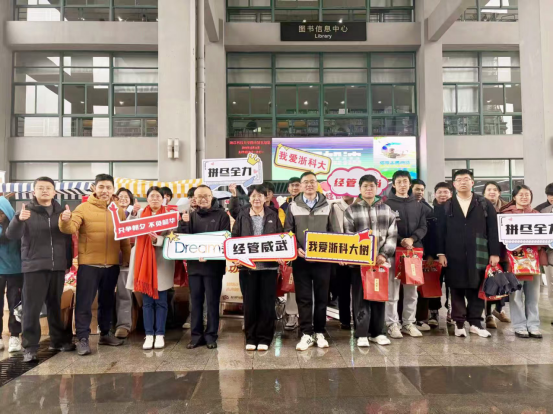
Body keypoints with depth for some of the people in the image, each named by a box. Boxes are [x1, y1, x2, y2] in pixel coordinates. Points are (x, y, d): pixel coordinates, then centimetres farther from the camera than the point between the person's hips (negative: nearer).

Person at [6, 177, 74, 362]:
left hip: (57, 267, 3)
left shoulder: (61, 212, 8)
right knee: (32, 308, -1)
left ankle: (58, 340, 25)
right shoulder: (27, 211, 0)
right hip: (34, 267, -2)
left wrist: (68, 262, 12)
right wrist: (19, 219, -31)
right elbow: (11, 235, -12)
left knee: (55, 306, 13)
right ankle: (30, 347, 7)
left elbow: (68, 239, 13)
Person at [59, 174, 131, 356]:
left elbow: (125, 237, 11)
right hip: (88, 264, -4)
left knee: (107, 301, 16)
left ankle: (105, 334, 30)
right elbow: (71, 228, -17)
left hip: (112, 265, 4)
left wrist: (127, 258, 10)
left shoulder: (119, 211, 8)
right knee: (84, 303, -1)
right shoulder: (84, 208, -3)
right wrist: (65, 221, -38)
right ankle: (82, 339, 9)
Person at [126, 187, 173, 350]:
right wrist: (132, 213, -12)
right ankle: (149, 335, 14)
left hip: (162, 262, -2)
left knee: (160, 300, 4)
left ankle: (160, 334, 13)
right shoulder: (140, 213, 9)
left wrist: (156, 239, -24)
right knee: (147, 301, 7)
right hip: (144, 261, 2)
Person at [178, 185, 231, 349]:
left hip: (214, 265, -3)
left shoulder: (221, 215, -1)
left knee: (212, 302, 3)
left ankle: (211, 335, 14)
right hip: (194, 264, 4)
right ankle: (196, 335, 19)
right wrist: (184, 224, -11)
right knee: (196, 301, 9)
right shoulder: (192, 215, 10)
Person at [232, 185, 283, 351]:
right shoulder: (242, 216, 7)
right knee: (250, 303, 6)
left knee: (267, 303, 3)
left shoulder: (273, 216, 7)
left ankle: (264, 338, 14)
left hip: (269, 265, 0)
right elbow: (234, 238, 4)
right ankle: (250, 338, 18)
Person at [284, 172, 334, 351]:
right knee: (303, 298, 4)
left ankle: (319, 333, 21)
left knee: (322, 297, 7)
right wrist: (296, 248, -10)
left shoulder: (327, 206, 6)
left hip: (323, 259, 1)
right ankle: (307, 334, 14)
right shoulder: (293, 206, 5)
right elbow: (287, 232, 4)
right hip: (301, 259, 0)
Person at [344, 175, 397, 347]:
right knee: (361, 297, 1)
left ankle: (378, 332, 20)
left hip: (382, 259, 2)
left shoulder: (386, 209, 10)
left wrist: (383, 255, -9)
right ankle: (362, 334, 9)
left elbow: (392, 235, 5)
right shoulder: (351, 210, 4)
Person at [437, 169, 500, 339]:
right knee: (457, 289, 5)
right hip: (454, 255, 0)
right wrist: (441, 253, -5)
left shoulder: (485, 204, 9)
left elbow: (493, 229, 4)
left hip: (478, 254, 0)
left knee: (477, 288, 5)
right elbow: (441, 231, 3)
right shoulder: (446, 206, 8)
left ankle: (475, 322, 17)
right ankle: (459, 323, 14)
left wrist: (494, 253, -3)